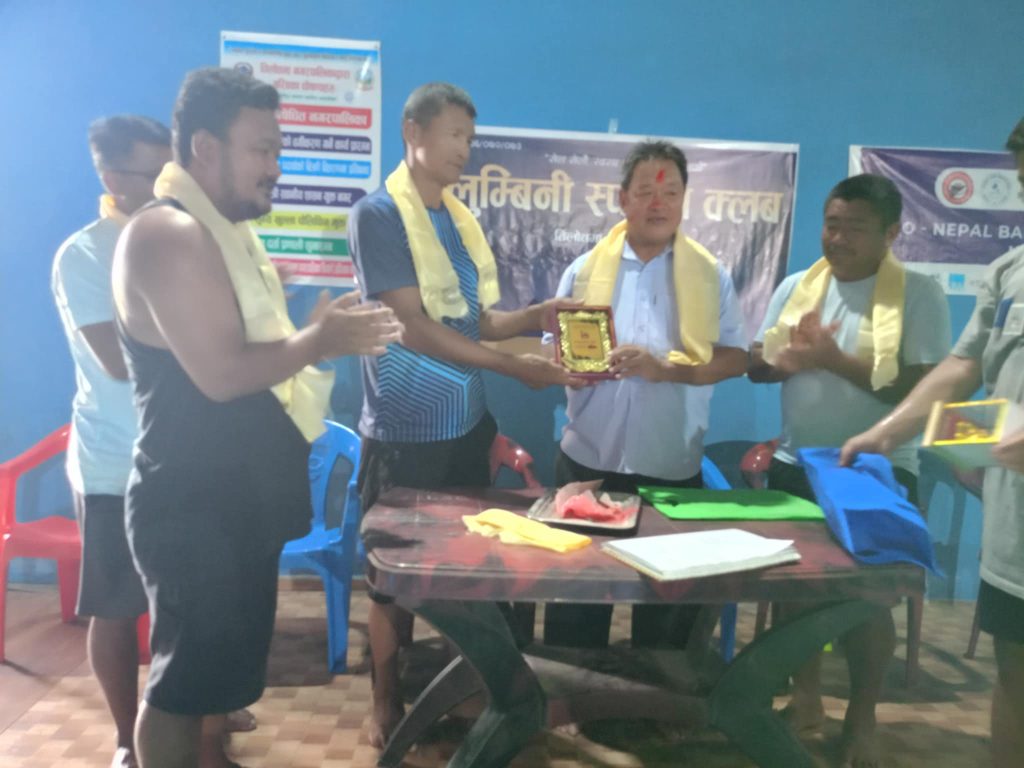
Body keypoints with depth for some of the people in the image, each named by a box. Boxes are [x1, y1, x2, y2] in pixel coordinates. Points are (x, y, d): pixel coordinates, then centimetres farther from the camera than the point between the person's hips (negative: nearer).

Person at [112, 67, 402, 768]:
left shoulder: (227, 229, 13)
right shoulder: (168, 235, -20)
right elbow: (220, 373, -27)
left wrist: (318, 330, 2)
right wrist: (320, 341, -16)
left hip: (241, 496, 10)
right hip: (194, 505, -10)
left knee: (227, 659, 22)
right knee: (186, 673, 6)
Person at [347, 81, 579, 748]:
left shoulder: (461, 219, 10)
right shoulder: (378, 214, -12)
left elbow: (475, 320, 11)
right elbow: (414, 327, -19)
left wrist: (534, 317, -8)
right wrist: (514, 366, -21)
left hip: (467, 423, 7)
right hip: (406, 430, -6)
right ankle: (388, 702, 27)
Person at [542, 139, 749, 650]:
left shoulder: (710, 275, 3)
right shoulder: (585, 268, 4)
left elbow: (735, 358, -1)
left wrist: (666, 367, -15)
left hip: (674, 468, 0)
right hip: (588, 460, 0)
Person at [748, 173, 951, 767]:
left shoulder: (919, 294, -10)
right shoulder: (797, 286, 4)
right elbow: (757, 364, 6)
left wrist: (834, 360, -22)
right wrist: (790, 360, -17)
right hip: (796, 467, 5)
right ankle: (806, 698, 35)